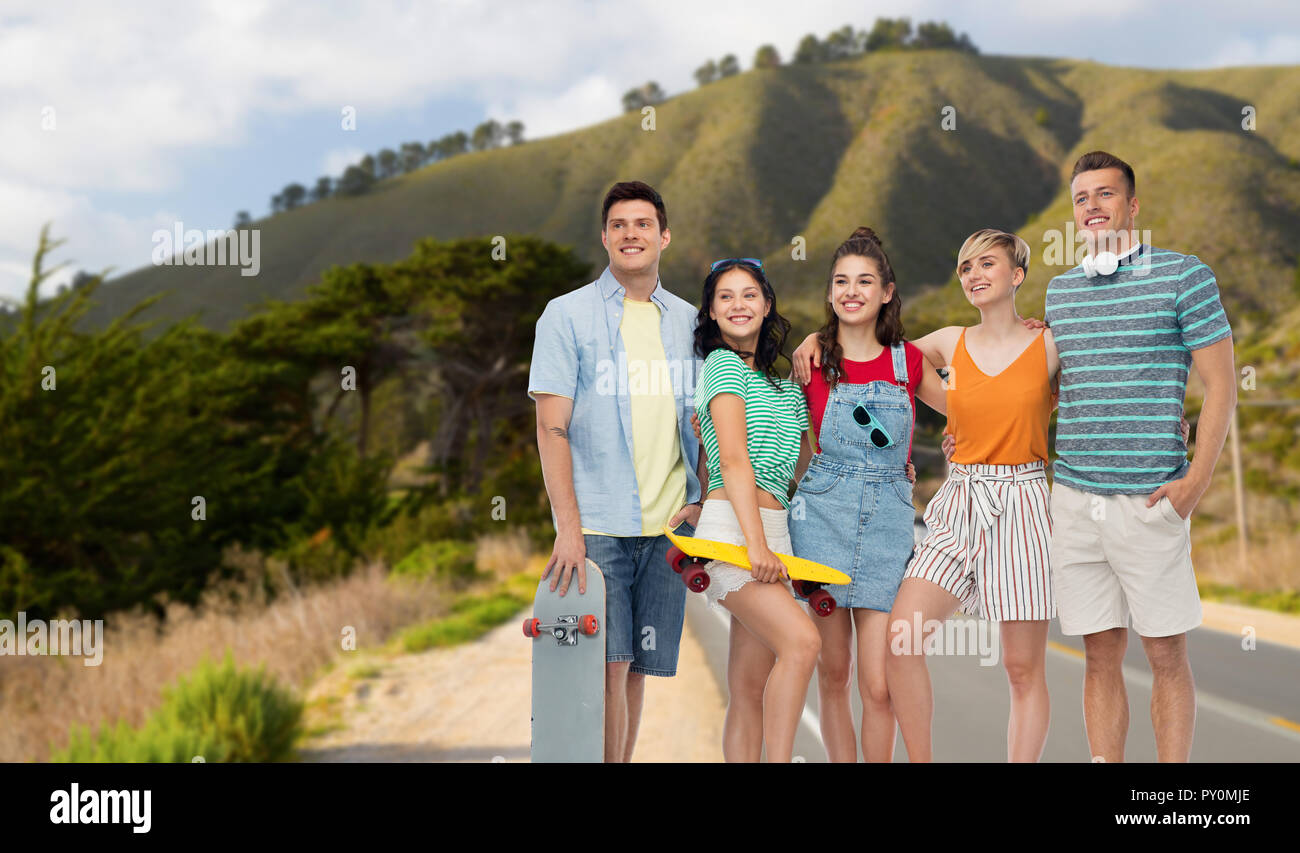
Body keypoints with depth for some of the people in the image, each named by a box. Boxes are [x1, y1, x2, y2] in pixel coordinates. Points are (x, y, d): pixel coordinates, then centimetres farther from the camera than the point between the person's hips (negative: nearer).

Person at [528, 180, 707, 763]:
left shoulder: (690, 321, 13)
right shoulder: (567, 315, 2)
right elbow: (552, 427, -4)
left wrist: (701, 499, 1)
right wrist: (568, 526, -13)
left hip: (668, 524, 3)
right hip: (597, 523, -3)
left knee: (637, 666, 6)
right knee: (609, 664, -8)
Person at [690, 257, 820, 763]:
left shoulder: (780, 381, 23)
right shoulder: (723, 363, 0)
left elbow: (799, 464, 25)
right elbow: (733, 460, -11)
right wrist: (757, 544, -18)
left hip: (771, 530, 8)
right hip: (733, 525, -8)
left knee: (750, 691, 3)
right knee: (801, 641, -24)